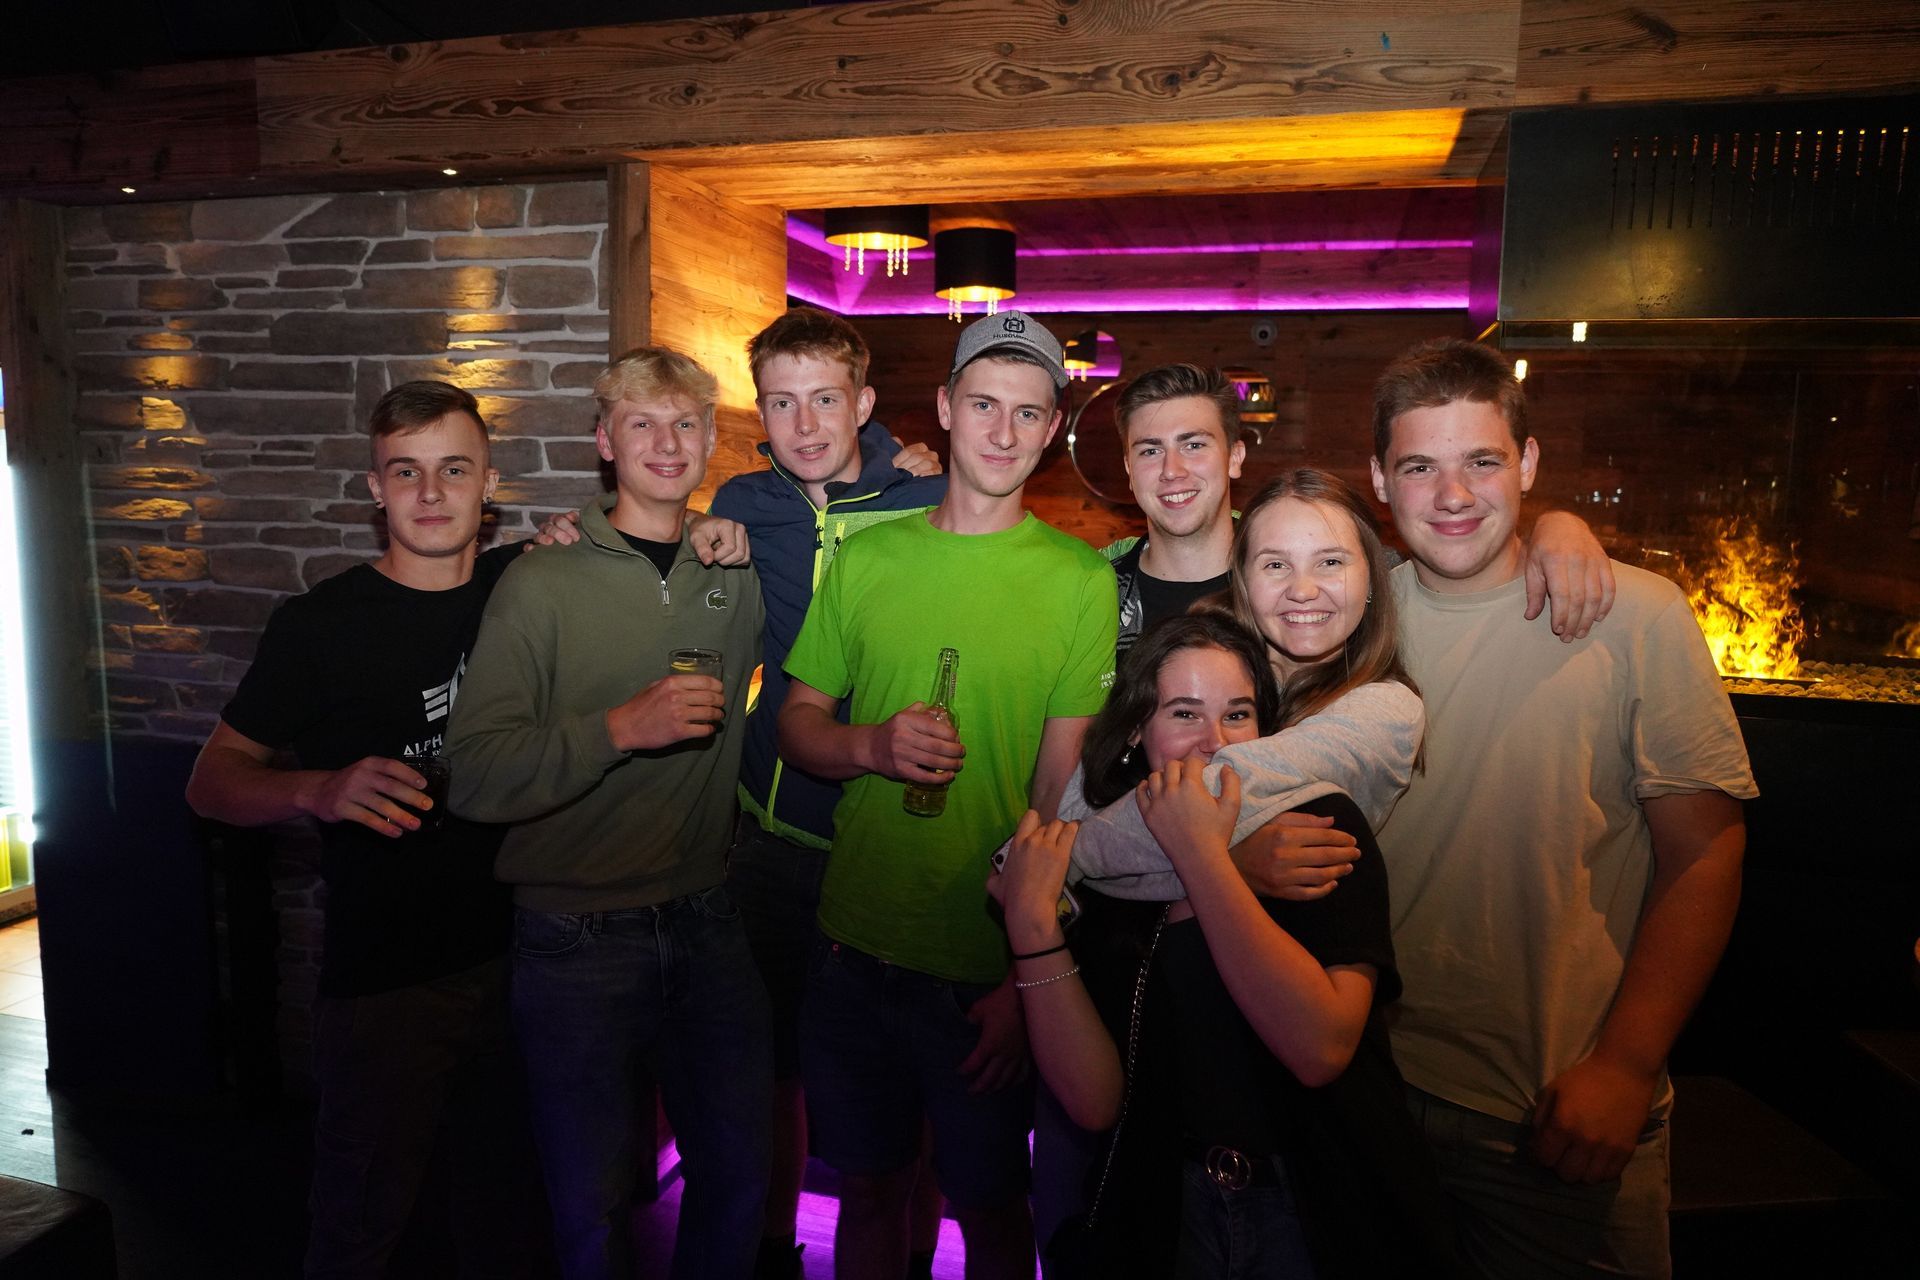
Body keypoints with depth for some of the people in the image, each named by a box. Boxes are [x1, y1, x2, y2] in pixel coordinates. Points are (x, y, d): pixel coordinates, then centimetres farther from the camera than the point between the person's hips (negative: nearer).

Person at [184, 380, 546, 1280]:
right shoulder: (321, 625, -9)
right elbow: (212, 780, -3)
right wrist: (320, 790, -24)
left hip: (519, 957, 4)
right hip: (383, 978, -3)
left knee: (506, 1202, 18)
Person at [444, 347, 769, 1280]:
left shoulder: (744, 573, 3)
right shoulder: (542, 584, -8)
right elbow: (475, 778, -14)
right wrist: (619, 728, -27)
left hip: (705, 923, 3)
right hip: (576, 943, -3)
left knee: (738, 1179, 15)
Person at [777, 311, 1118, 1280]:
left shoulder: (1080, 581, -6)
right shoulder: (864, 557, 3)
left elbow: (1063, 789, -9)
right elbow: (796, 722, 8)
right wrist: (871, 747, -15)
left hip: (989, 966, -2)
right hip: (853, 944, 3)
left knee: (989, 1201, 14)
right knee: (866, 1185, 18)